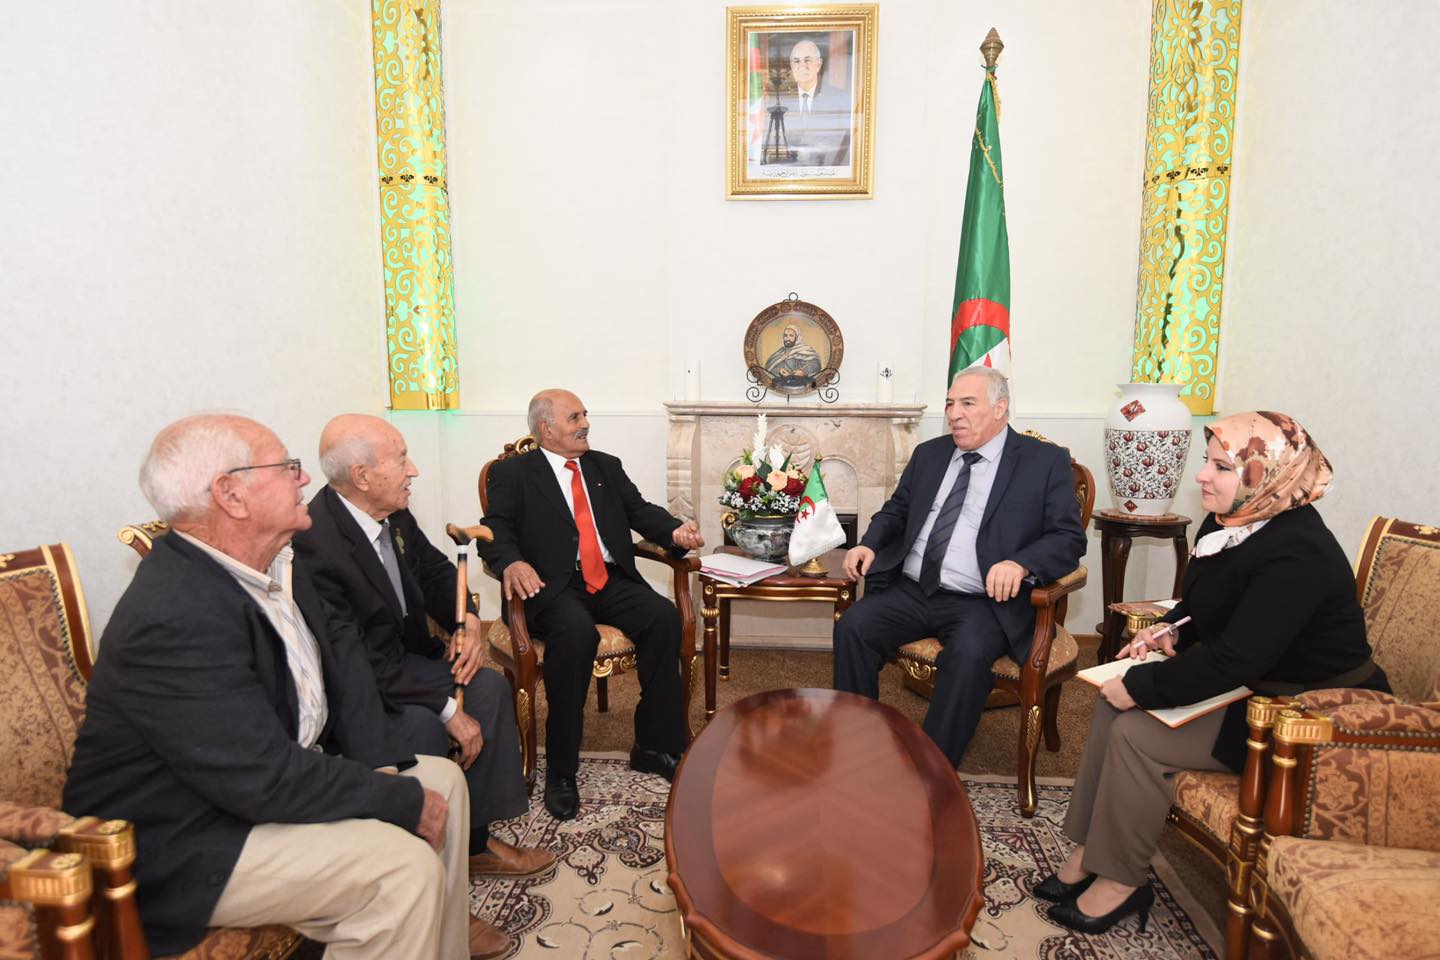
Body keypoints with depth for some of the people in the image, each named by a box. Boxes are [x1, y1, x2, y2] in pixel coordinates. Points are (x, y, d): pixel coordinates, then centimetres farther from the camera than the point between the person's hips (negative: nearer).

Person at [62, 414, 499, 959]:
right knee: (405, 866, -23)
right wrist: (405, 802, -20)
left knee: (443, 780, 7)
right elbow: (269, 780, -30)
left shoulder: (273, 563, -2)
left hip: (274, 768, 9)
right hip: (185, 844, -9)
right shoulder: (175, 617, -30)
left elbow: (338, 647, 6)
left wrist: (380, 762, -6)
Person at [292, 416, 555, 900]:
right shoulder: (315, 546, -30)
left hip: (400, 656, 8)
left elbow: (434, 570, 9)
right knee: (422, 724, -29)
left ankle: (476, 841, 5)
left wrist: (468, 621, -11)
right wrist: (449, 708, -27)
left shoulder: (392, 512, -6)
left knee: (488, 685, -7)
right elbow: (364, 660, -29)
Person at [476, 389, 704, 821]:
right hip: (554, 586, -4)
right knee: (577, 633, -35)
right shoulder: (512, 472, 6)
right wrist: (511, 563, -29)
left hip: (611, 581, 5)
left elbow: (640, 510, 12)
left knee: (664, 616, -23)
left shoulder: (606, 466, 21)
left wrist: (675, 531, -10)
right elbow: (495, 530, -6)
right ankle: (560, 770, -18)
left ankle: (655, 746, -7)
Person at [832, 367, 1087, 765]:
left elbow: (1069, 538, -3)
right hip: (910, 591, 5)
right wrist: (869, 544, 1)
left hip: (983, 601, -4)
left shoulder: (1046, 461, 3)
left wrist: (1021, 564, -24)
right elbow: (896, 510, 23)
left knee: (968, 655, -33)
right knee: (852, 627, -20)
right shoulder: (929, 453, 17)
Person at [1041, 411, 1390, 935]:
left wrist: (1140, 686, -24)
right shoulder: (1228, 523, 0)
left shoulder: (1296, 556, -28)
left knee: (1137, 732, -19)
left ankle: (1120, 883, 0)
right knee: (1112, 702, -4)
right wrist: (1172, 631, -2)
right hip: (1247, 687, 9)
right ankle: (1087, 853, 2)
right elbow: (1205, 603, 18)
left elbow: (1234, 660, -32)